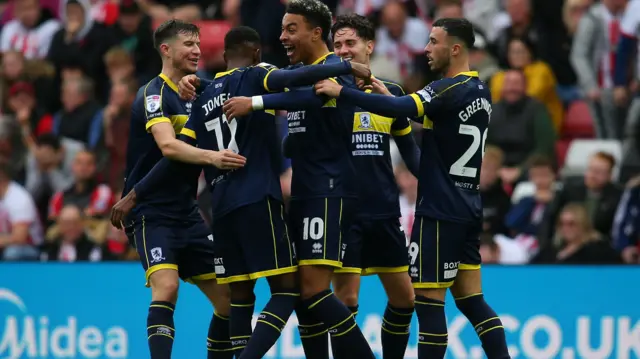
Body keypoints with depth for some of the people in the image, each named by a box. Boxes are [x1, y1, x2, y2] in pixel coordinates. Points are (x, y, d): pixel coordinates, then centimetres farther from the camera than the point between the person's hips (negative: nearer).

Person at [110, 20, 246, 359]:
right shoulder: (155, 93, -11)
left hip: (187, 214, 8)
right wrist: (211, 157, -43)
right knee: (166, 287, -26)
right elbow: (167, 145, -29)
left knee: (228, 298, 5)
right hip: (152, 214, -8)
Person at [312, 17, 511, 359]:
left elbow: (398, 109, -29)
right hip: (467, 211, 9)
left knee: (429, 301, -5)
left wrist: (341, 92, -25)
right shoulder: (480, 91, 13)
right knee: (471, 301, 10)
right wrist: (392, 97, 11)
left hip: (439, 210, -9)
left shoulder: (449, 89, -15)